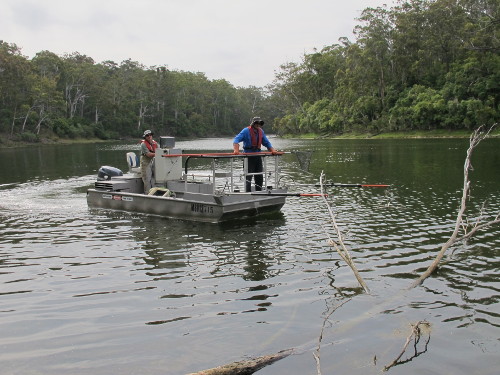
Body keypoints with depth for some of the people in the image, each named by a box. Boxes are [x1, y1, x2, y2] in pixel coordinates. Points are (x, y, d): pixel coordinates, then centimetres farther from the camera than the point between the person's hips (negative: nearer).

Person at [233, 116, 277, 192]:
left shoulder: (261, 131, 11)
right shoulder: (246, 131, -9)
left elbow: (266, 142, 20)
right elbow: (236, 140, -18)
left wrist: (272, 150, 3)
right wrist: (236, 150, -35)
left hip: (258, 155, 7)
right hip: (248, 156, -7)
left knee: (260, 177, 10)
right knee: (248, 176, -9)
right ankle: (248, 193, -8)